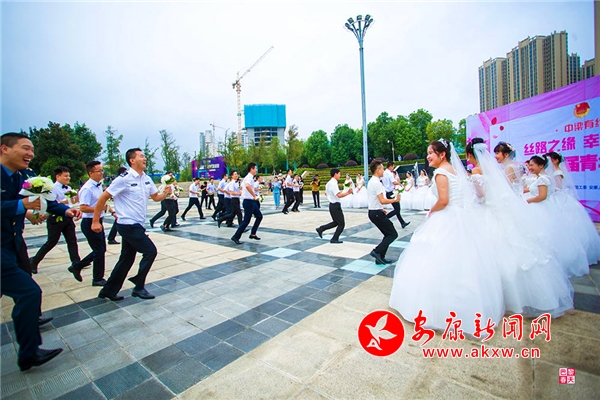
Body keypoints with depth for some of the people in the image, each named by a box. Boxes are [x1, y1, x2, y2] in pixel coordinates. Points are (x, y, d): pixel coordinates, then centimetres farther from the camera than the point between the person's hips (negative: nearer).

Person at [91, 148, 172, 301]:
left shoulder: (147, 179, 7)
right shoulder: (124, 179, -15)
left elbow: (156, 197, 14)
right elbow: (103, 198, -11)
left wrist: (165, 193, -8)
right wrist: (95, 222, -8)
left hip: (136, 225, 8)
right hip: (128, 225, -8)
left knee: (126, 259, 14)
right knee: (150, 251, -7)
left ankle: (108, 291, 30)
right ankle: (139, 287, 9)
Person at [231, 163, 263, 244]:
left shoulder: (247, 177, 15)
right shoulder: (250, 177, -16)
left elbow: (242, 187, 28)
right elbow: (247, 186, -38)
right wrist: (254, 196, -31)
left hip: (251, 201, 10)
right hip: (249, 201, -10)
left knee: (259, 216, 14)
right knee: (246, 220, -5)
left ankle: (253, 234, 19)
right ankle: (236, 237, 3)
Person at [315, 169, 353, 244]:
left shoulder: (329, 183, 11)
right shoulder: (333, 184, -20)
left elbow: (326, 193, 25)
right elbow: (339, 195, -29)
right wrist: (348, 193, -25)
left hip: (332, 205, 10)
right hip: (335, 205, -10)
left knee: (336, 222, 21)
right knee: (341, 224, 2)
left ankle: (321, 229, 17)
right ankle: (334, 239, 10)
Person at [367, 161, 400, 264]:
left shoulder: (371, 182, 14)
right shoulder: (376, 183, -18)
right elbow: (382, 201, -23)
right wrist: (395, 200, -10)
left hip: (373, 211, 10)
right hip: (377, 213, -10)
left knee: (388, 234, 16)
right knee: (393, 234, -3)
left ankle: (380, 258, 18)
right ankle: (377, 251, -5)